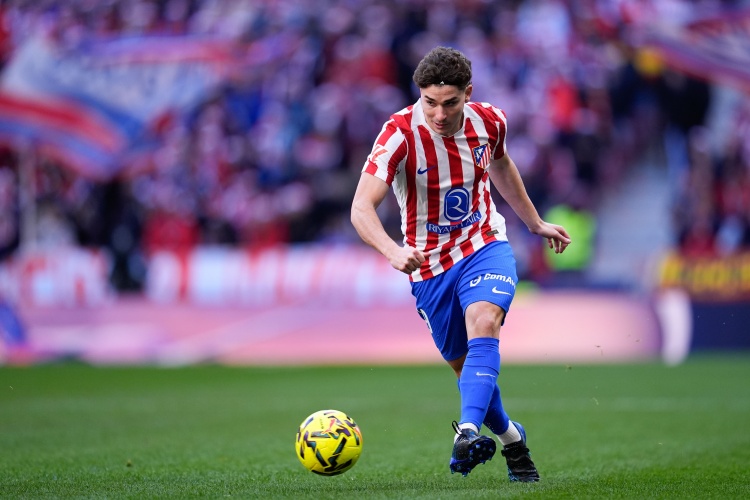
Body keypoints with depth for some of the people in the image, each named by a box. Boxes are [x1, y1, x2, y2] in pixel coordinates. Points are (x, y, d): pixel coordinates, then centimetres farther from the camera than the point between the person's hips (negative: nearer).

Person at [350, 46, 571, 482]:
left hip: (485, 245, 1)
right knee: (464, 365, 8)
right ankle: (511, 438, 33)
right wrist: (393, 251, -49)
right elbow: (361, 207, -31)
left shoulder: (489, 122, -8)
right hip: (429, 264, -1)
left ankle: (468, 431, -41)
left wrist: (535, 223, 26)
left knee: (483, 325, -29)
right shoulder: (401, 133, -22)